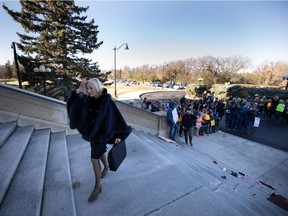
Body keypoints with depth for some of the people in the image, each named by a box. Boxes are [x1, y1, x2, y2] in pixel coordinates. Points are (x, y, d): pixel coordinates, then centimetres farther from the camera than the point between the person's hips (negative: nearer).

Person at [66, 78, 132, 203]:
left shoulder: (107, 101, -20)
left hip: (102, 133, -6)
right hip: (92, 132, 6)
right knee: (100, 152, 24)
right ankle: (106, 167, 54)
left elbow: (117, 117, -16)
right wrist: (79, 89, -16)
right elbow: (71, 103, -5)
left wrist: (119, 135, -15)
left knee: (94, 158, -2)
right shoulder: (87, 99, -3)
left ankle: (97, 186, 17)